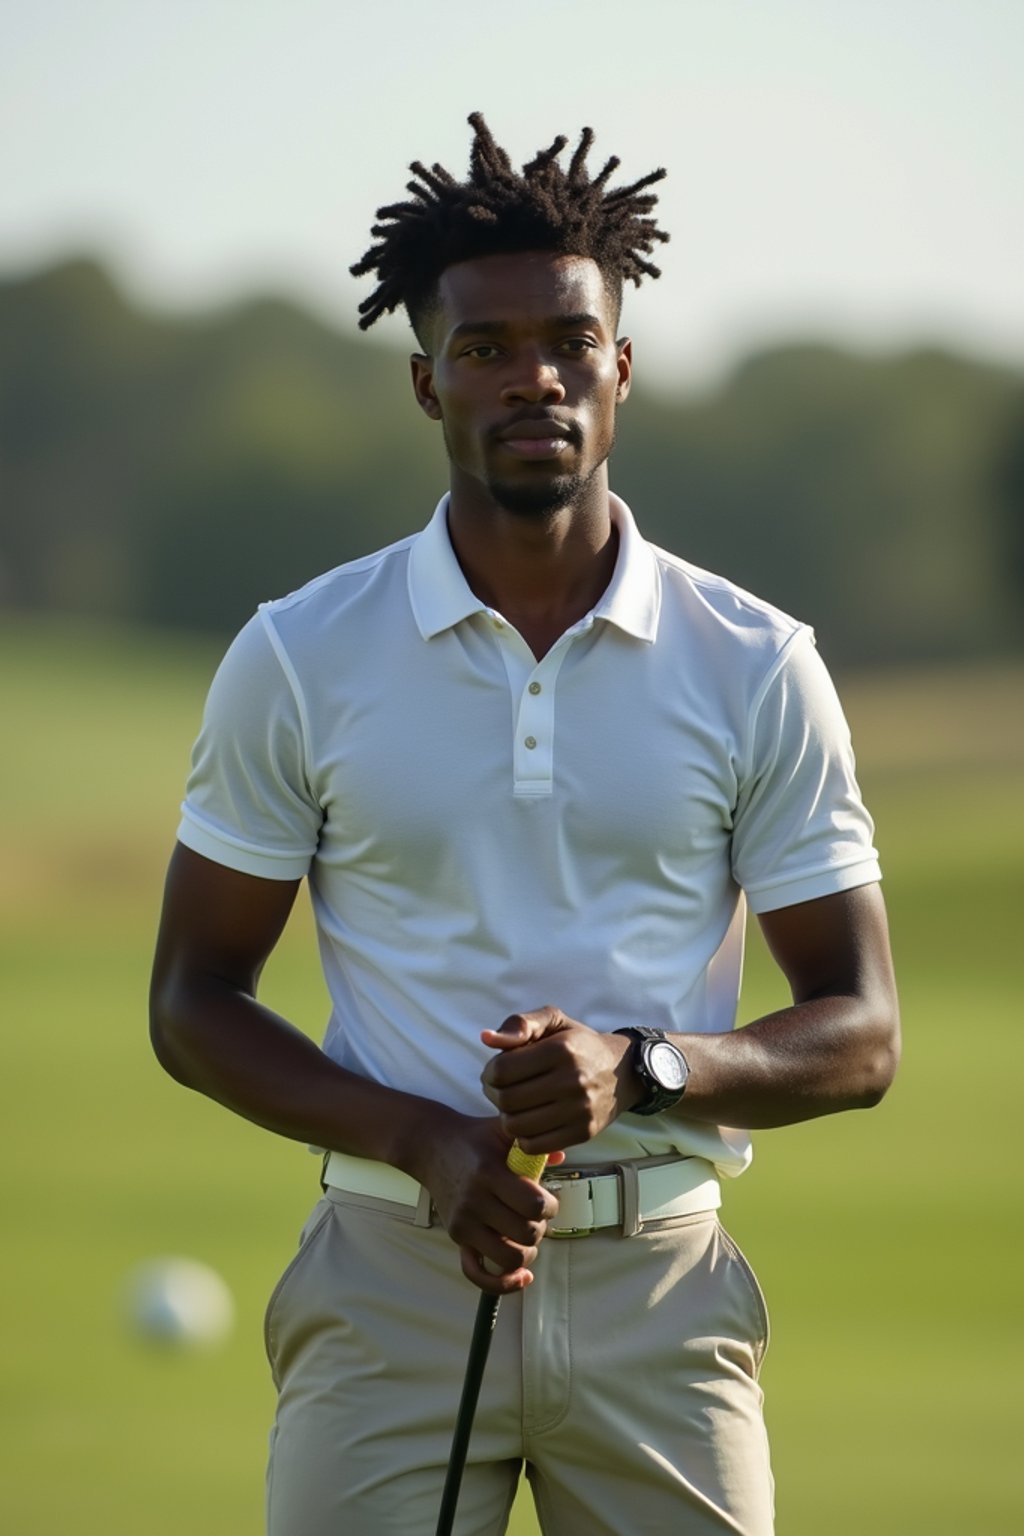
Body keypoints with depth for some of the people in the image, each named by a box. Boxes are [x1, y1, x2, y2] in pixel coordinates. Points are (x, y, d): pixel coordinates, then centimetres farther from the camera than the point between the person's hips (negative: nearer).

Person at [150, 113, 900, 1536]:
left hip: (660, 1284, 1)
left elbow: (859, 1032, 4)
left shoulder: (758, 669, 3)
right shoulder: (299, 659, 2)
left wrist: (640, 1068, -15)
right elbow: (194, 1002, 6)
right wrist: (424, 1141, -10)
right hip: (389, 1278, 0)